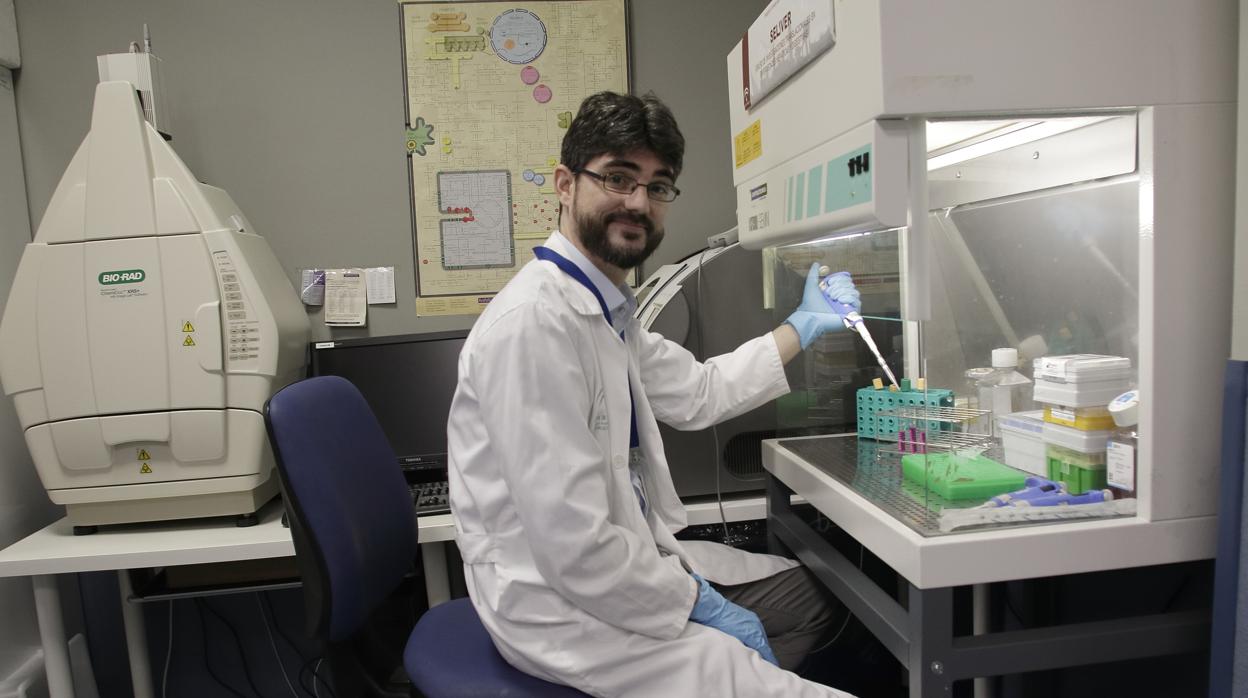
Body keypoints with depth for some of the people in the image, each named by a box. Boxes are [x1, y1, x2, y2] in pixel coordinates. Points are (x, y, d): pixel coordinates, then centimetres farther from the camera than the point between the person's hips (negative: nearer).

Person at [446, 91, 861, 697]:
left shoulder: (606, 308, 5)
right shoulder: (536, 322, -26)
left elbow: (696, 393, 17)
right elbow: (574, 549, -27)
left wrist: (804, 325, 22)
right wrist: (700, 604, -13)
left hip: (626, 556, 10)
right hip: (561, 604, -9)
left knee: (816, 595, 19)